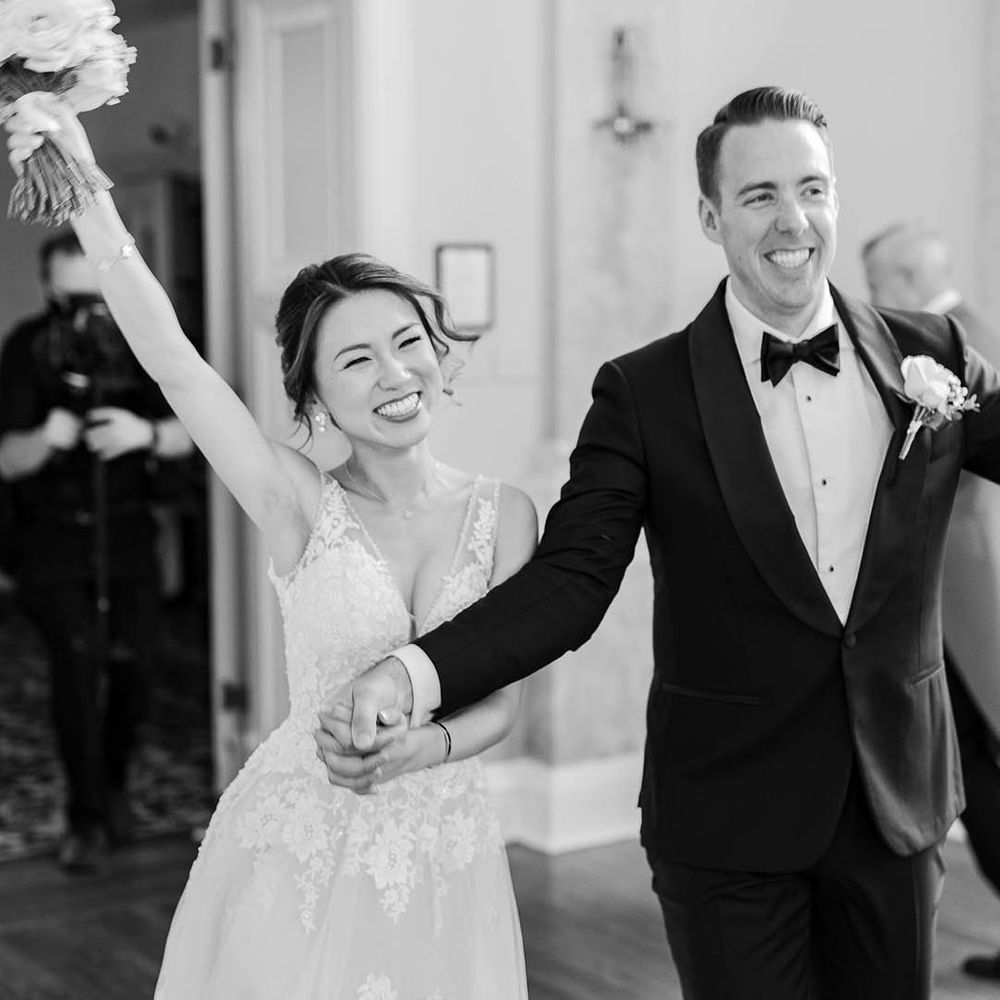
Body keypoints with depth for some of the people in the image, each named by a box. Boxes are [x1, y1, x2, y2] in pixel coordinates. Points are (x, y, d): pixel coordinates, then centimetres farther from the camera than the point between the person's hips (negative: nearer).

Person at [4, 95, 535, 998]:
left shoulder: (504, 515, -4)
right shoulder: (301, 505, -9)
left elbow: (501, 702, -2)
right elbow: (168, 356, -20)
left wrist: (424, 747, -22)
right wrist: (85, 193, -28)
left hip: (444, 856, 2)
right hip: (299, 848, -2)